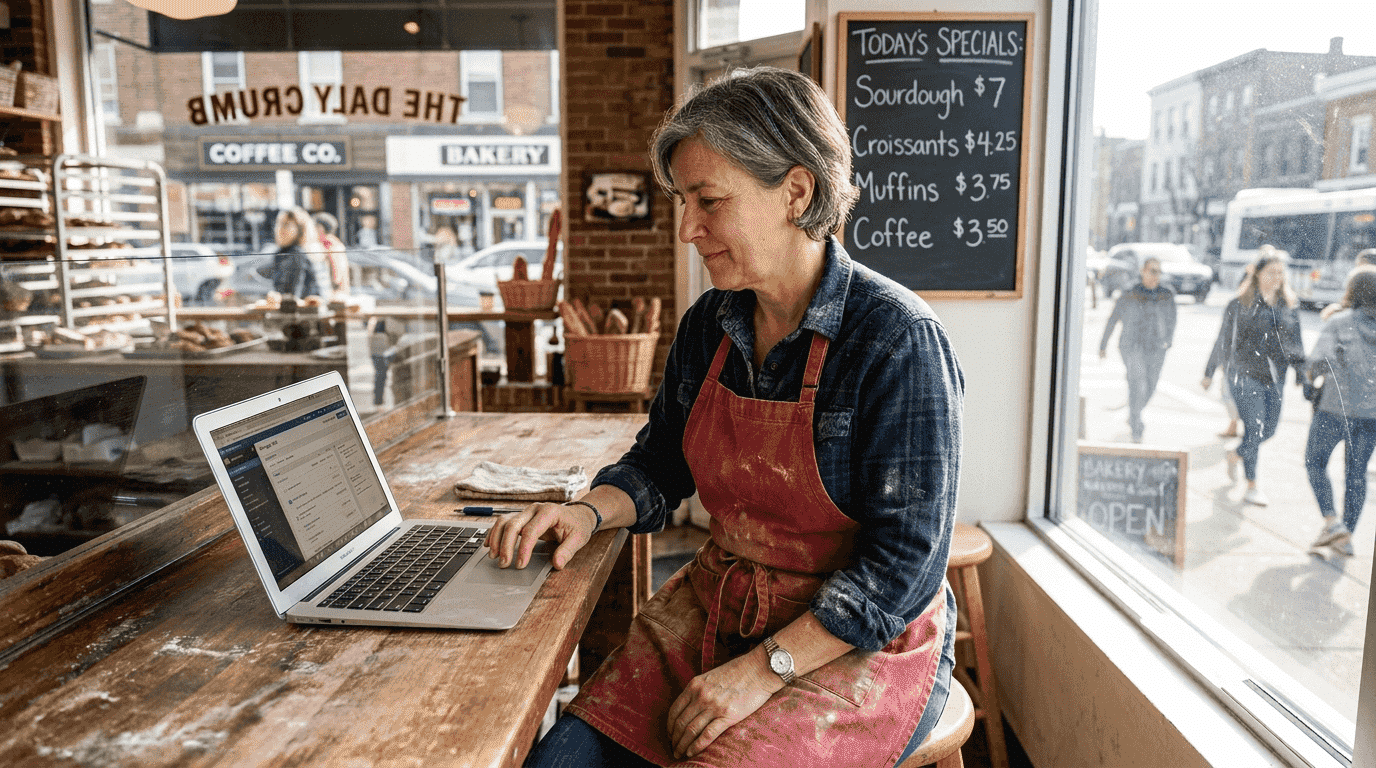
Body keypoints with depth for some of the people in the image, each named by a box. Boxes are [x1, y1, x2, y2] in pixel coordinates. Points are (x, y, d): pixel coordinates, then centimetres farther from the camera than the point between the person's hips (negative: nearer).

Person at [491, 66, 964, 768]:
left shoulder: (897, 340, -17)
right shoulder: (708, 326, 3)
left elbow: (905, 559, -18)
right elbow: (659, 466, 14)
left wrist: (763, 670, -20)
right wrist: (588, 512, -7)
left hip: (861, 647, -4)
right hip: (715, 612, 5)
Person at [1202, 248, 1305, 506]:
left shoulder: (1288, 304, 8)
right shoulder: (1241, 303, -5)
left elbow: (1295, 341, 14)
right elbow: (1224, 340, 2)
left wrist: (1301, 373, 6)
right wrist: (1209, 372, 6)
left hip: (1275, 378, 5)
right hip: (1245, 375, -5)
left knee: (1269, 430, 9)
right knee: (1254, 429, -8)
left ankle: (1235, 455, 39)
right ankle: (1251, 486, 5)